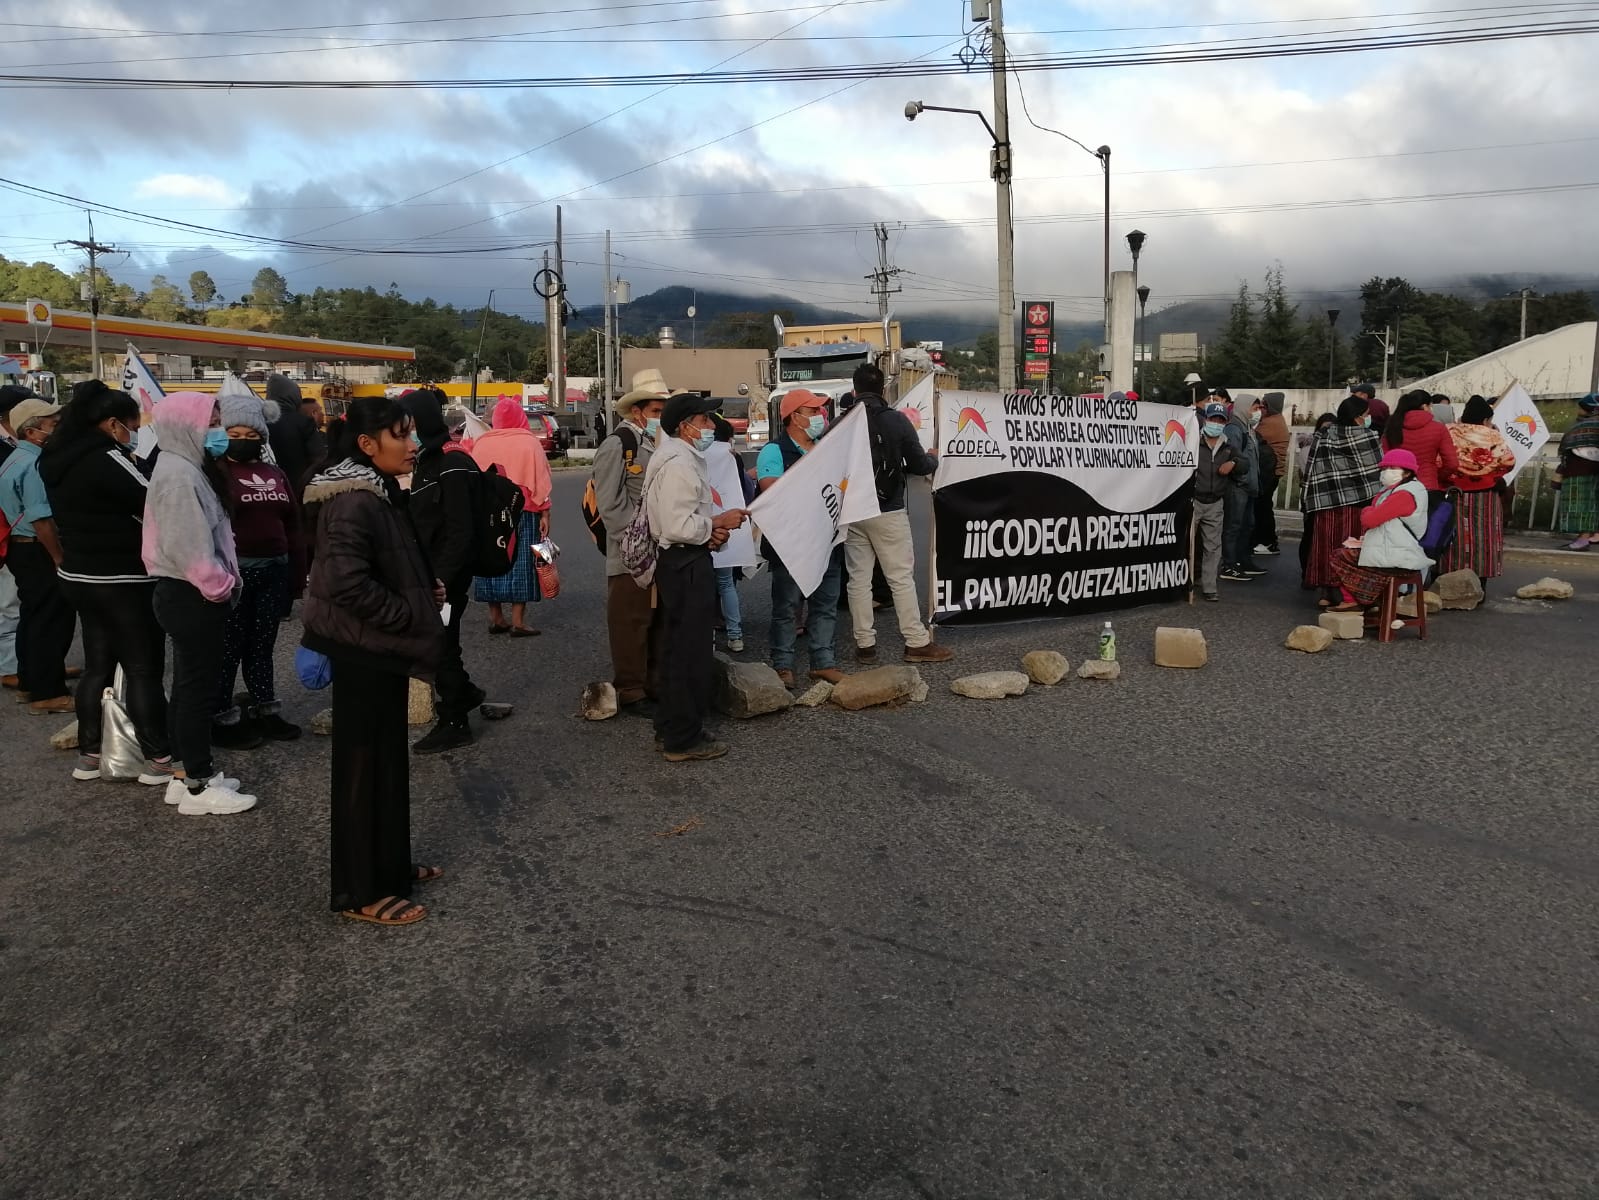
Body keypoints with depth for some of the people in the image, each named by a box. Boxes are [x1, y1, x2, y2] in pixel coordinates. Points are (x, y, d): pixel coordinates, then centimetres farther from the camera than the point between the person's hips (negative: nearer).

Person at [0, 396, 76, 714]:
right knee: (52, 620, -4)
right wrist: (60, 558, -18)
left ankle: (30, 682, 29)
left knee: (34, 617, 19)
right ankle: (46, 693, 2)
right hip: (39, 551, -11)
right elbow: (41, 520, -24)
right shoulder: (34, 464, -20)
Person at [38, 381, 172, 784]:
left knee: (98, 665, 15)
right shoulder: (106, 458, -19)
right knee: (144, 669, -2)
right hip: (122, 580, -9)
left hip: (80, 575, 9)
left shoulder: (60, 459, 9)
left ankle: (88, 754, 21)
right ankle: (158, 760, 1)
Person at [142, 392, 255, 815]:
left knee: (190, 685, 15)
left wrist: (224, 582, 11)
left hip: (191, 594, 11)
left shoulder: (189, 468, 15)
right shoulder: (178, 474, -18)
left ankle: (187, 774, 24)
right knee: (198, 688, -4)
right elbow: (188, 547, -24)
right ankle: (198, 787, 4)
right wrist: (221, 586, -15)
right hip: (192, 595, -11)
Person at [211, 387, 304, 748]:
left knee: (263, 643, 15)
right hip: (233, 569, -5)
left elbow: (293, 526, 15)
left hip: (274, 569, 6)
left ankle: (265, 711, 25)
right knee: (229, 646, 3)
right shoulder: (216, 472, -5)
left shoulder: (276, 474, 13)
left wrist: (297, 575, 12)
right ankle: (221, 718, 13)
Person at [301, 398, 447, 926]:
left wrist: (426, 587, 7)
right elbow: (348, 581, -30)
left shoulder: (378, 491, 11)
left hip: (382, 648, 10)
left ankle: (390, 865, 32)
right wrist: (411, 616, -19)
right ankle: (359, 891, 11)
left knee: (388, 759, 18)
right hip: (363, 651, -10)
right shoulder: (352, 502, -21)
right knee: (363, 766, 0)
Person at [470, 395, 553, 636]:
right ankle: (518, 621, -2)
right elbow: (540, 481, -6)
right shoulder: (529, 442, -4)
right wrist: (544, 513, -3)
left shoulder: (481, 443, 4)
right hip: (522, 511, -3)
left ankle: (496, 618, 15)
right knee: (520, 562, 0)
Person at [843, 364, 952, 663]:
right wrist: (933, 460, 16)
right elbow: (920, 465, -5)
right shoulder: (896, 420, -8)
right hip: (888, 512, -3)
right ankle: (917, 642, 6)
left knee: (858, 579, 8)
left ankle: (865, 644, 11)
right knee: (902, 578, 3)